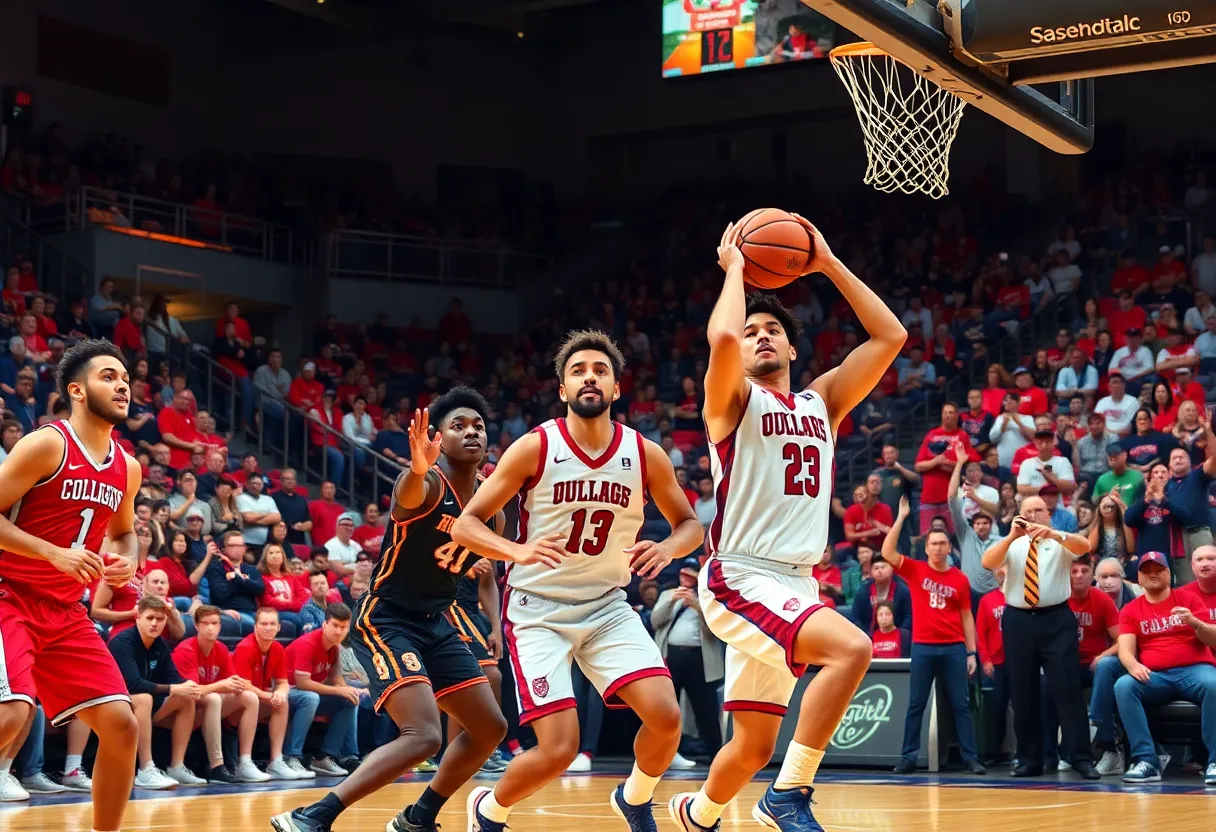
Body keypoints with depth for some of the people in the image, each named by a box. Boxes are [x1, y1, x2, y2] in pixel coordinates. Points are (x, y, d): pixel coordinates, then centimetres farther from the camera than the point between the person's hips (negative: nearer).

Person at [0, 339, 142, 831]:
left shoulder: (128, 469, 10)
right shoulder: (46, 445, -11)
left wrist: (127, 562, 3)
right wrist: (54, 553, -22)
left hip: (65, 612, 7)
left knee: (122, 724, 0)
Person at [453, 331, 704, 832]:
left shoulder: (646, 455, -4)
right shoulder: (535, 448, -12)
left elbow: (689, 524, 10)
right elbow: (465, 525, -10)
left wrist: (668, 548, -14)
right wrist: (518, 552, -30)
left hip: (607, 605, 3)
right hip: (538, 608, -3)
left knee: (666, 717, -15)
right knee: (559, 749, -15)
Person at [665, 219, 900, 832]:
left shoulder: (821, 403, 16)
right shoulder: (734, 400, 0)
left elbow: (891, 337, 10)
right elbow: (719, 335, -22)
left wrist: (829, 265, 10)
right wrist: (734, 267, -5)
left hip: (797, 584, 7)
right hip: (741, 579, -7)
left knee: (755, 746, 11)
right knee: (851, 647, -30)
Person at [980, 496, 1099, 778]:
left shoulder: (1061, 542, 6)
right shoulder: (1012, 544, 9)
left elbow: (1084, 546, -17)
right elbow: (987, 563, -9)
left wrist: (1053, 534, -34)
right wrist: (1011, 536, -24)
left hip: (1057, 620, -2)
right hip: (1019, 621, 2)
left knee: (1067, 688, -7)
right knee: (1022, 692, 6)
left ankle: (1080, 758, -4)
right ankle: (1029, 759, 14)